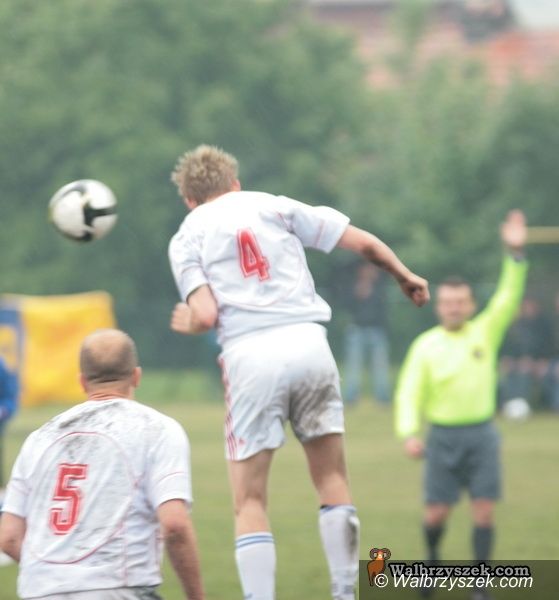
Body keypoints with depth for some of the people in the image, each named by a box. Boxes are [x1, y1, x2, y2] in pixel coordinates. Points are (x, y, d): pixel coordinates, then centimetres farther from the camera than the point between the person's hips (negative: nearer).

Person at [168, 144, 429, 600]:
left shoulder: (186, 237, 12)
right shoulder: (273, 206, 17)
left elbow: (205, 316, -3)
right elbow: (363, 242, 14)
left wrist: (187, 321, 20)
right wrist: (405, 276, 32)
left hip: (250, 355, -2)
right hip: (308, 341, 2)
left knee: (250, 502, 6)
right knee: (333, 482, 14)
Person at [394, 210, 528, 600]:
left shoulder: (486, 332, 4)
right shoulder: (426, 346, 1)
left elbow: (509, 298, -9)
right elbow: (409, 393, -4)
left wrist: (516, 253, -22)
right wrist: (409, 433, -19)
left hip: (481, 434, 1)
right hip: (443, 436, 0)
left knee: (484, 510, -6)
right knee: (436, 513, 0)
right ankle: (433, 560, 31)